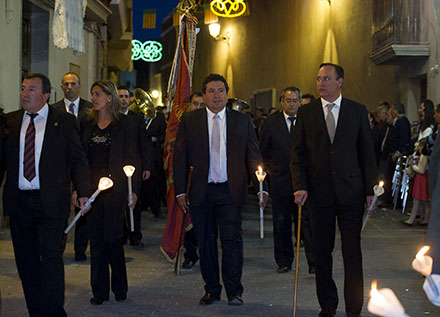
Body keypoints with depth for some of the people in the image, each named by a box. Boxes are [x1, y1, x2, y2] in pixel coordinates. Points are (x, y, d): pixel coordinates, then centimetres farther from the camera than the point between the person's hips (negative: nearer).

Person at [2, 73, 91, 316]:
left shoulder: (63, 122, 1)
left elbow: (78, 161, 1)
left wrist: (83, 192, -11)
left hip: (50, 202, -3)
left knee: (51, 258, -5)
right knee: (26, 260, 11)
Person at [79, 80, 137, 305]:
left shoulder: (124, 123, 0)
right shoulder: (86, 123, 11)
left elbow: (130, 158, -1)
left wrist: (132, 189, -6)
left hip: (114, 186, -3)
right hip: (91, 186, 3)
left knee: (112, 238, -1)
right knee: (96, 240, 6)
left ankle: (119, 287, 17)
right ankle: (100, 290, 15)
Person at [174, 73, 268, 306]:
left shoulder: (242, 121, 6)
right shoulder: (189, 120, 5)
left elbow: (253, 156, 6)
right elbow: (180, 157, 5)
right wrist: (180, 190, -2)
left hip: (230, 191, -1)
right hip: (201, 191, 1)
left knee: (232, 239, -5)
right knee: (206, 241, 7)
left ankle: (234, 291, 7)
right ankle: (212, 289, 20)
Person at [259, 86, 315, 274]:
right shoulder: (270, 123, 4)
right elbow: (262, 150, 13)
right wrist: (272, 167, 10)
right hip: (280, 180, 1)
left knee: (307, 222, -5)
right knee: (281, 224, 7)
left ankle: (313, 262, -1)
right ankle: (284, 262, 17)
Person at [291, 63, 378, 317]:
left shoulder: (358, 111, 4)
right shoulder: (306, 113, 5)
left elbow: (367, 152, 4)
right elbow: (298, 153, 5)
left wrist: (371, 189, 0)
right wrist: (300, 186, -7)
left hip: (351, 191, -1)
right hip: (319, 192, 1)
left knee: (352, 251, 2)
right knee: (322, 251, 8)